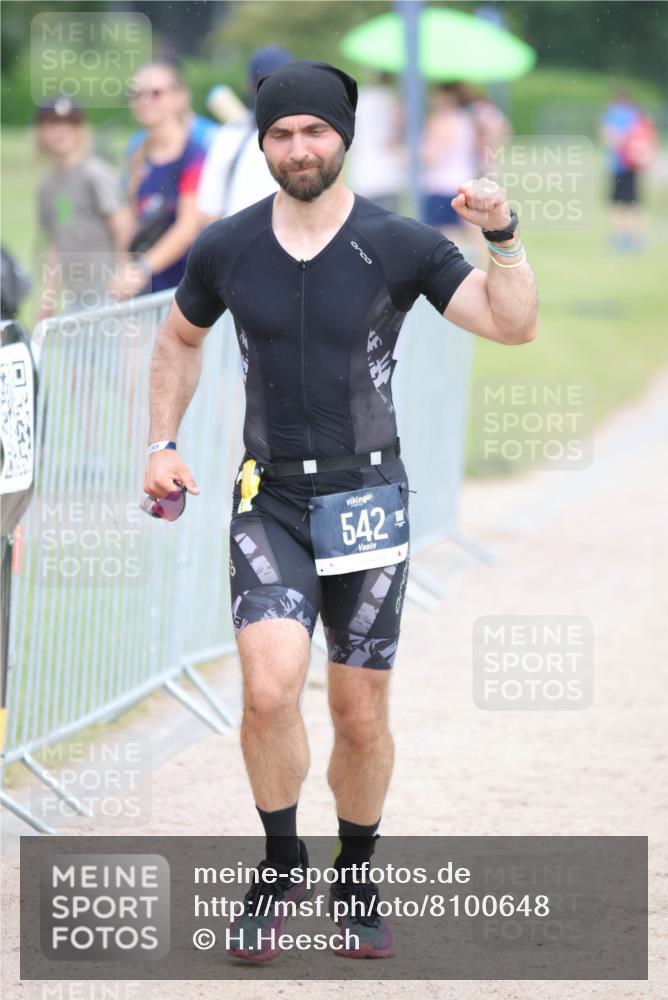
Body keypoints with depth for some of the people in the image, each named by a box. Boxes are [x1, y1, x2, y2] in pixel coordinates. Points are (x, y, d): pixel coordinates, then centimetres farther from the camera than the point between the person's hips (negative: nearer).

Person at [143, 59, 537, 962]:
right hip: (268, 500, 0)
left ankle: (356, 879, 29)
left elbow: (513, 325, -12)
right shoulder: (226, 249, 0)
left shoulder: (399, 246, -6)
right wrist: (162, 444, 11)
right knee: (270, 688, -21)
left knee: (361, 717, 6)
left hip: (367, 502, 0)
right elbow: (180, 339, 19)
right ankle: (281, 863, 1)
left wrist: (503, 236, -26)